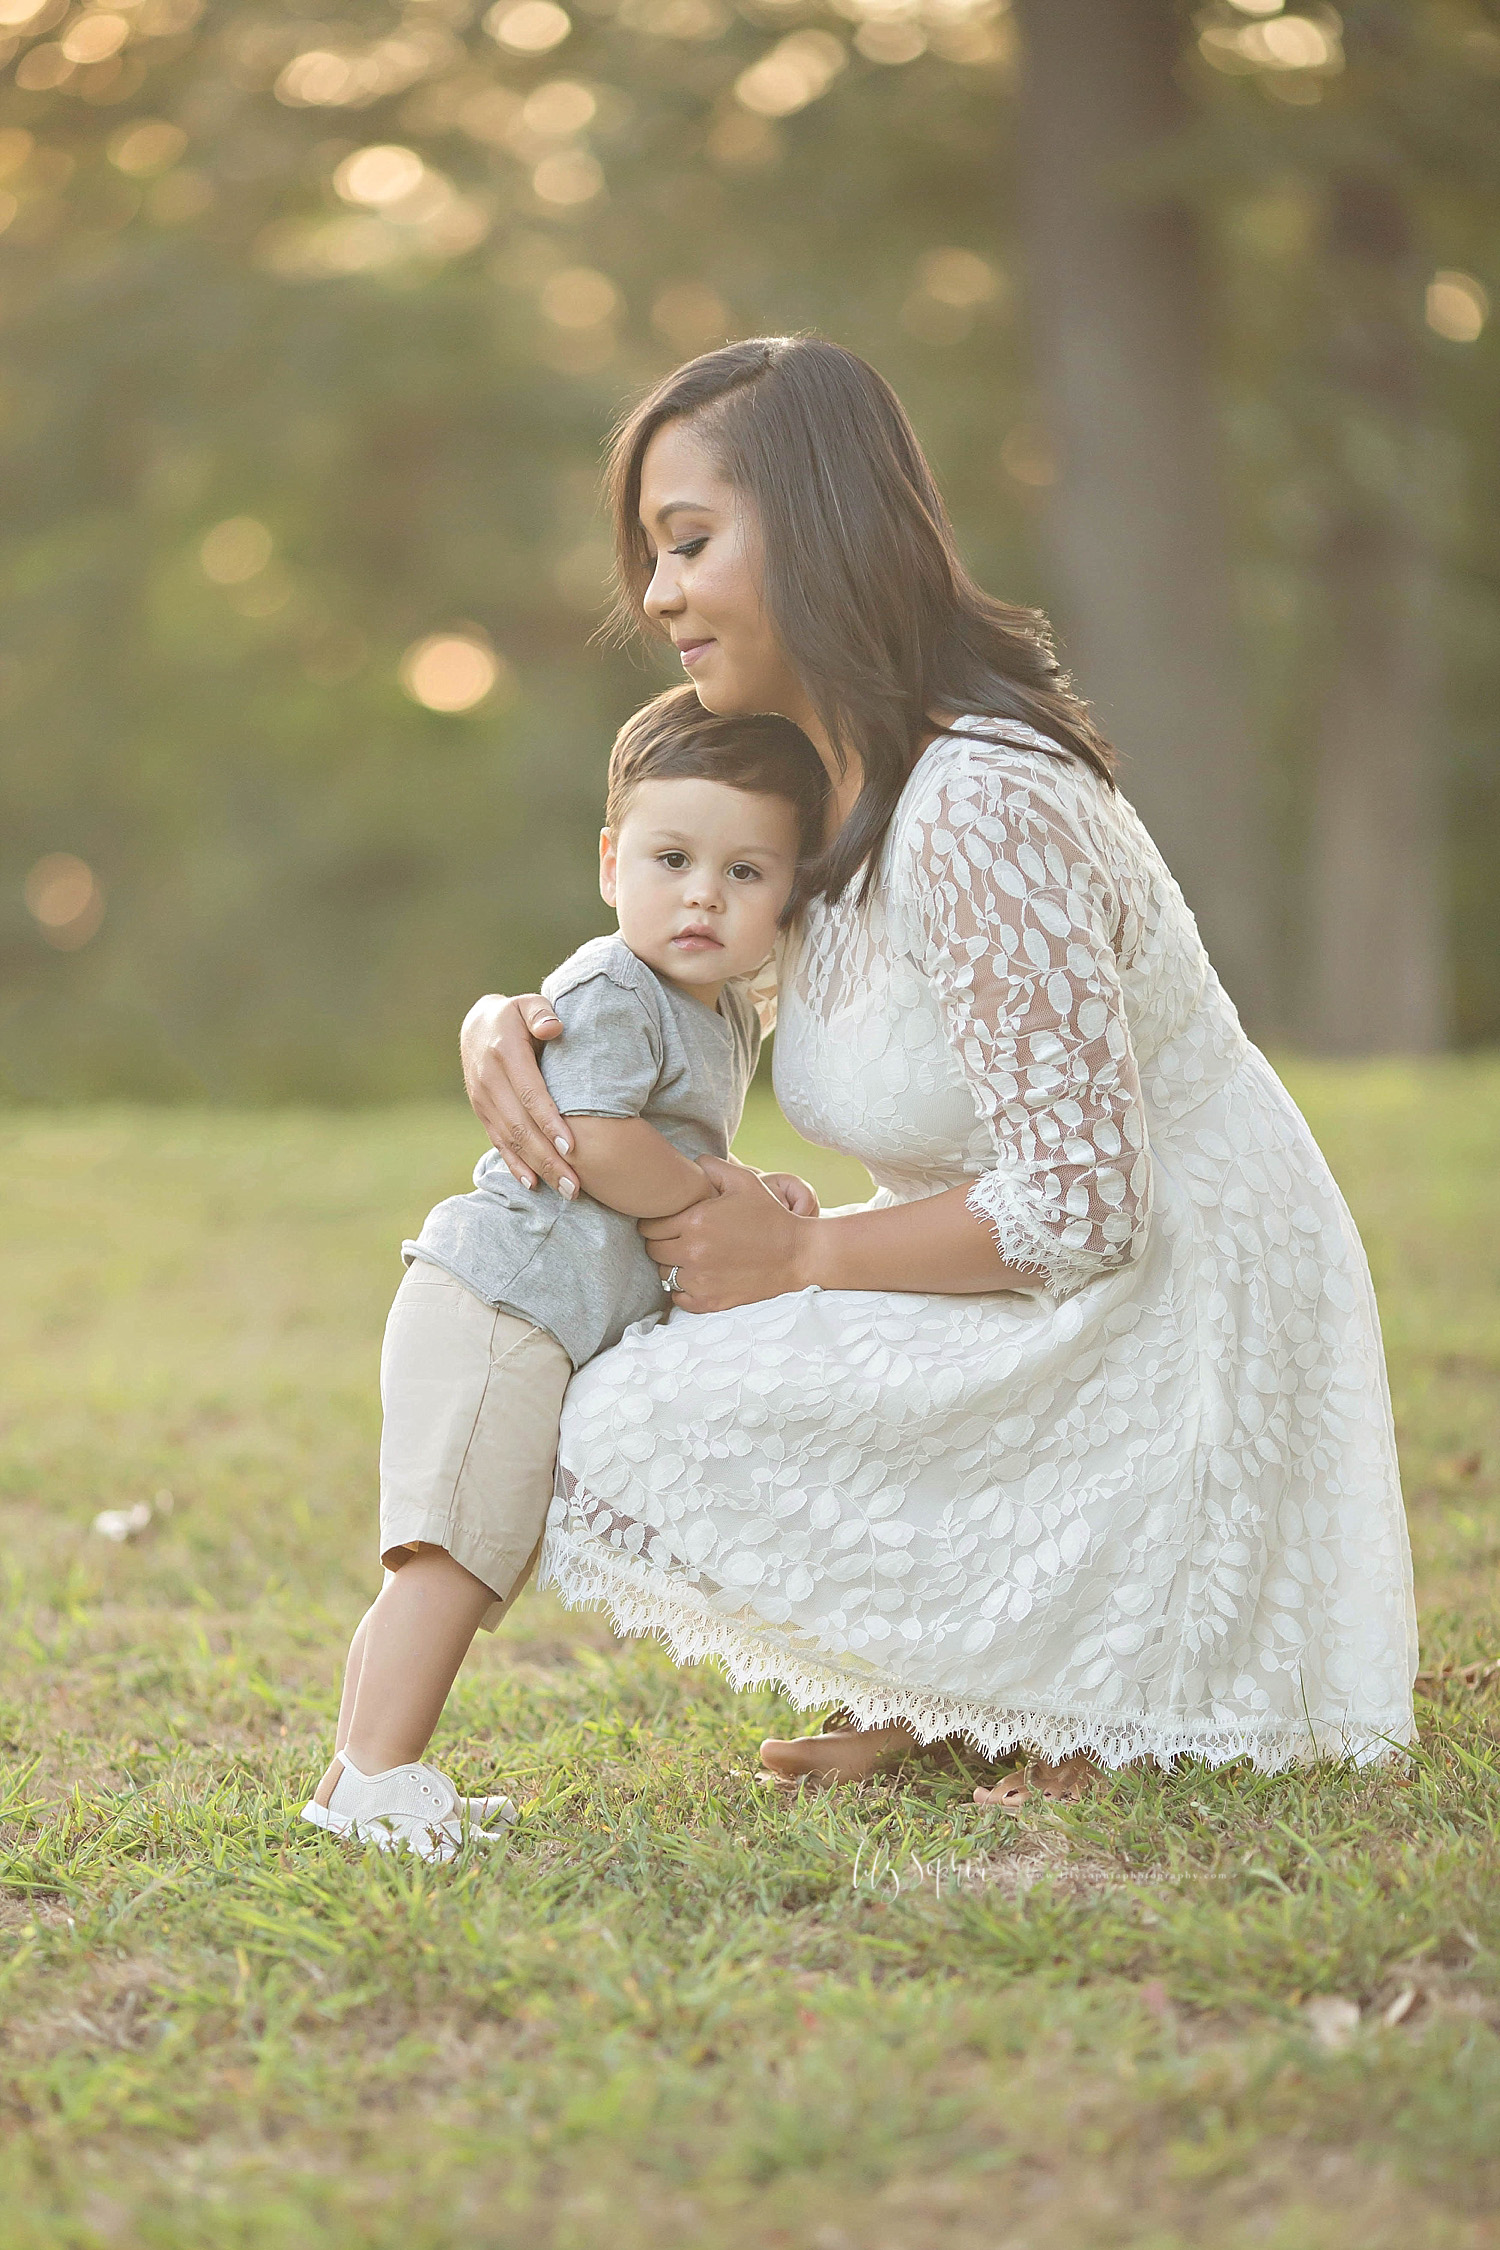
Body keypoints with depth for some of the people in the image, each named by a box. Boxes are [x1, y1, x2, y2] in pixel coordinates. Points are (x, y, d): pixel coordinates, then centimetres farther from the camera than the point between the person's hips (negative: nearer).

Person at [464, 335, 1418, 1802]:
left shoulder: (979, 813, -26)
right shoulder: (823, 797, 4)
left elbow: (1080, 1210, -27)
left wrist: (800, 1257, -14)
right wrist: (502, 1023, -7)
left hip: (1163, 1338, -10)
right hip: (1051, 1308, 10)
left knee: (627, 1442, -16)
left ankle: (1080, 1687, -2)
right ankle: (939, 1696, 11)